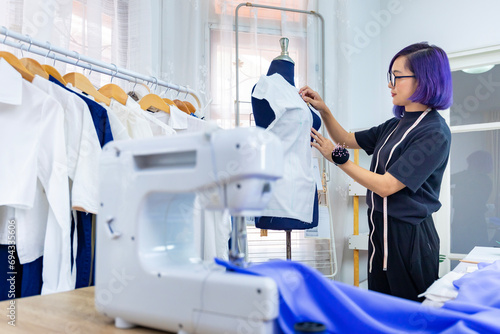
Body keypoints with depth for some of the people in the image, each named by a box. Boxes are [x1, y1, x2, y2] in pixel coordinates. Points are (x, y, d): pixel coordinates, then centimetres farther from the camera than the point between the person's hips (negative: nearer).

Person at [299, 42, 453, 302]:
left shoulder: (434, 133, -16)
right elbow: (347, 140, 18)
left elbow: (386, 186, -21)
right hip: (382, 231, 8)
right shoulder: (395, 125, 9)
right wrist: (323, 110, 4)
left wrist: (337, 158, -16)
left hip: (410, 236, -8)